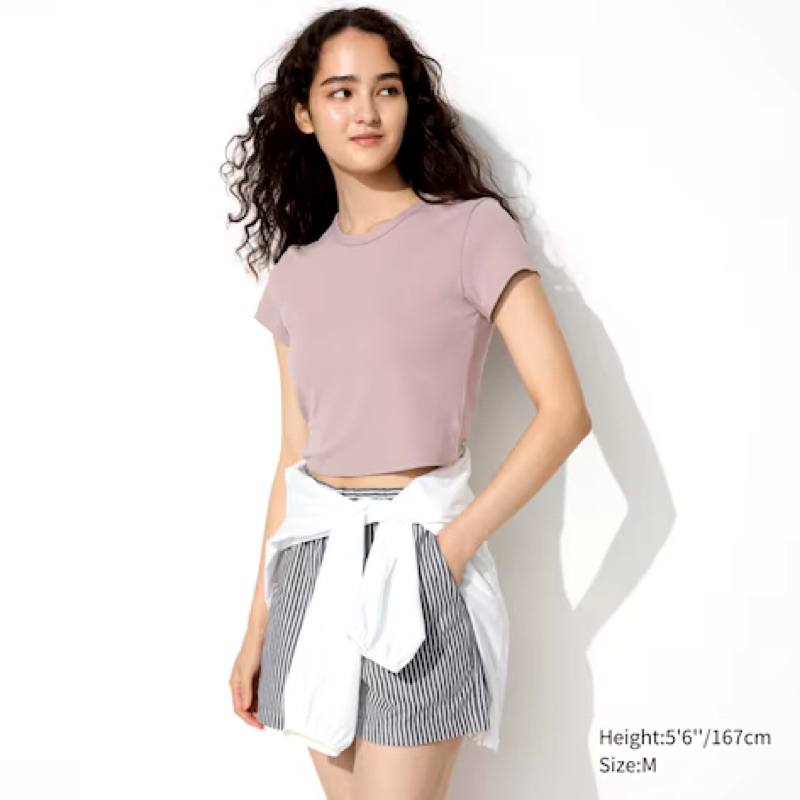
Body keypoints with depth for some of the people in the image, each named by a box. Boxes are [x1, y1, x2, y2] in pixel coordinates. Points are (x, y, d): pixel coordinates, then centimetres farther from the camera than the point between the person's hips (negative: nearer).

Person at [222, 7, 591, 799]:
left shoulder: (470, 228, -4)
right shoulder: (298, 270, 9)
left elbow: (564, 411, -10)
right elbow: (293, 455, 11)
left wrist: (455, 544, -13)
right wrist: (257, 627, 11)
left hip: (412, 553, -4)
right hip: (312, 557, 5)